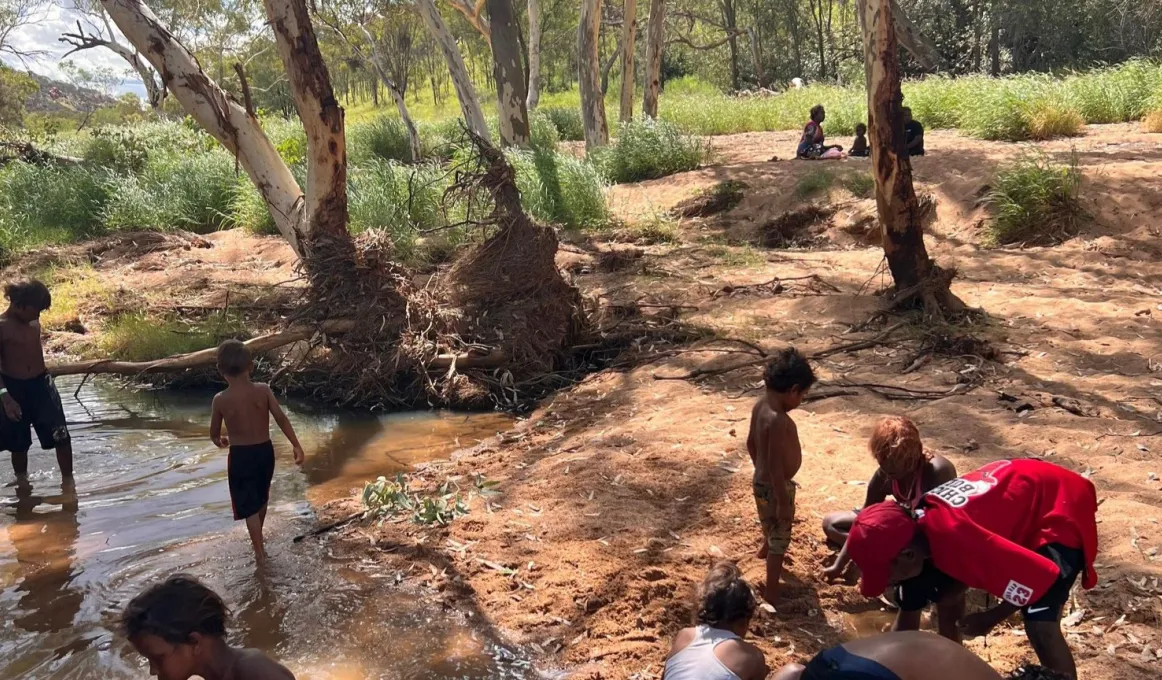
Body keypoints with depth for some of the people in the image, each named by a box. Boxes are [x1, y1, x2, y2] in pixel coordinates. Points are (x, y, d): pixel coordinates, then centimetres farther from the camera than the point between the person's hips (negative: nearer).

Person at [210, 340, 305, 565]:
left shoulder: (220, 399, -12)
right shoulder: (263, 390, -9)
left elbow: (214, 432, 1)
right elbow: (281, 418, -11)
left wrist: (220, 441, 25)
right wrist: (297, 445, -5)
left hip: (240, 455, -3)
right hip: (265, 451, 3)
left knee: (249, 506, 7)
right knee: (261, 498, 24)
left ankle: (259, 552, 7)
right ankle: (258, 541, 43)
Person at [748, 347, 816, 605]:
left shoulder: (760, 405, -5)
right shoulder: (778, 420, -34)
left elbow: (751, 443, 9)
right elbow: (776, 465, -30)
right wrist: (783, 502, -21)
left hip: (761, 481, 9)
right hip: (775, 486, -9)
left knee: (772, 527, 36)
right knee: (780, 537, 9)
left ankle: (766, 549, 64)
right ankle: (772, 592, 22)